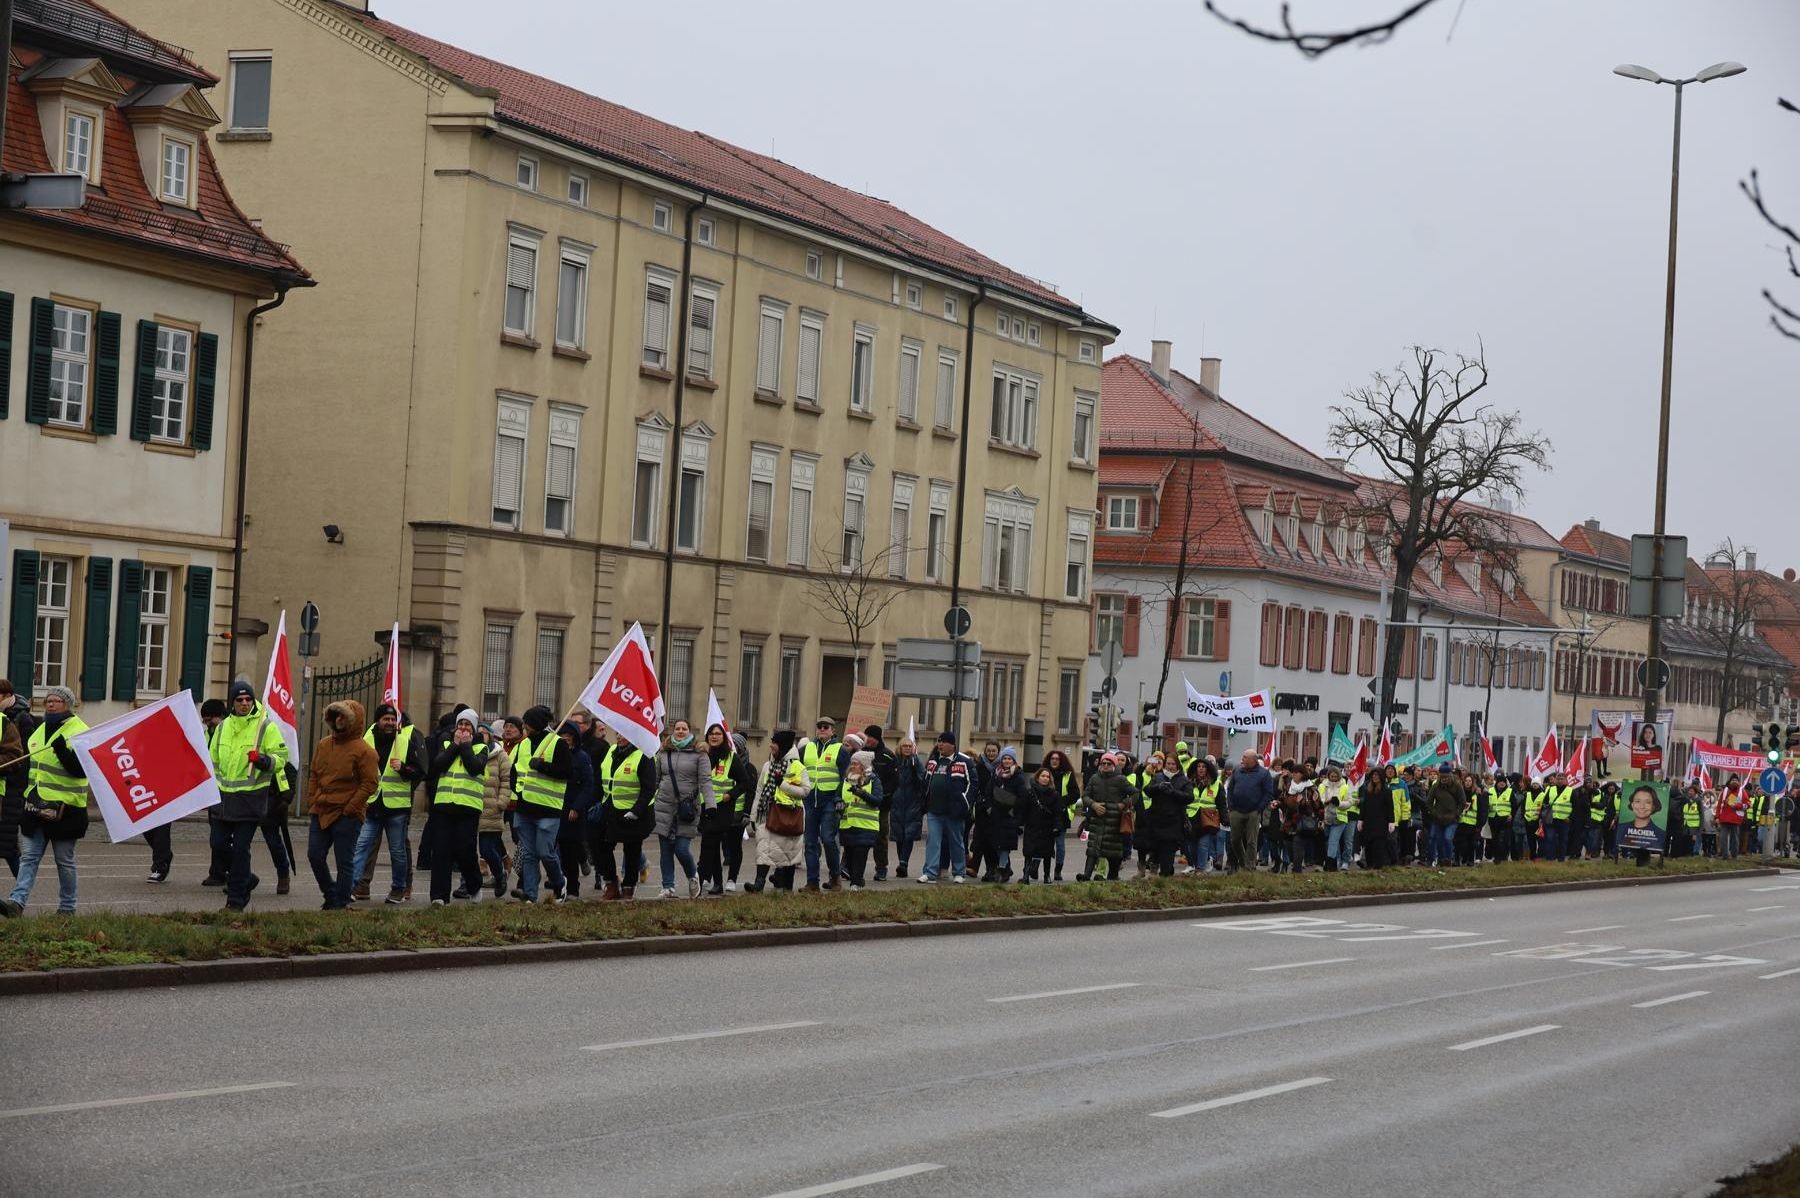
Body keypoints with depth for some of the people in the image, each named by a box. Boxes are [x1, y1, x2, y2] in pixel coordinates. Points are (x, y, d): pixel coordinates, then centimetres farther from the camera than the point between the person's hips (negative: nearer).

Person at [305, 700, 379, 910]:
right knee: (315, 856, 7)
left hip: (346, 815, -7)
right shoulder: (323, 745, 12)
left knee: (344, 862, -1)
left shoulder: (363, 750, -9)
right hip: (320, 812, 7)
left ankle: (340, 903, 7)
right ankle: (330, 894, 26)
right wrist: (312, 802, 8)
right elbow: (314, 775, 18)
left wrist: (350, 808, -14)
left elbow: (370, 783, -11)